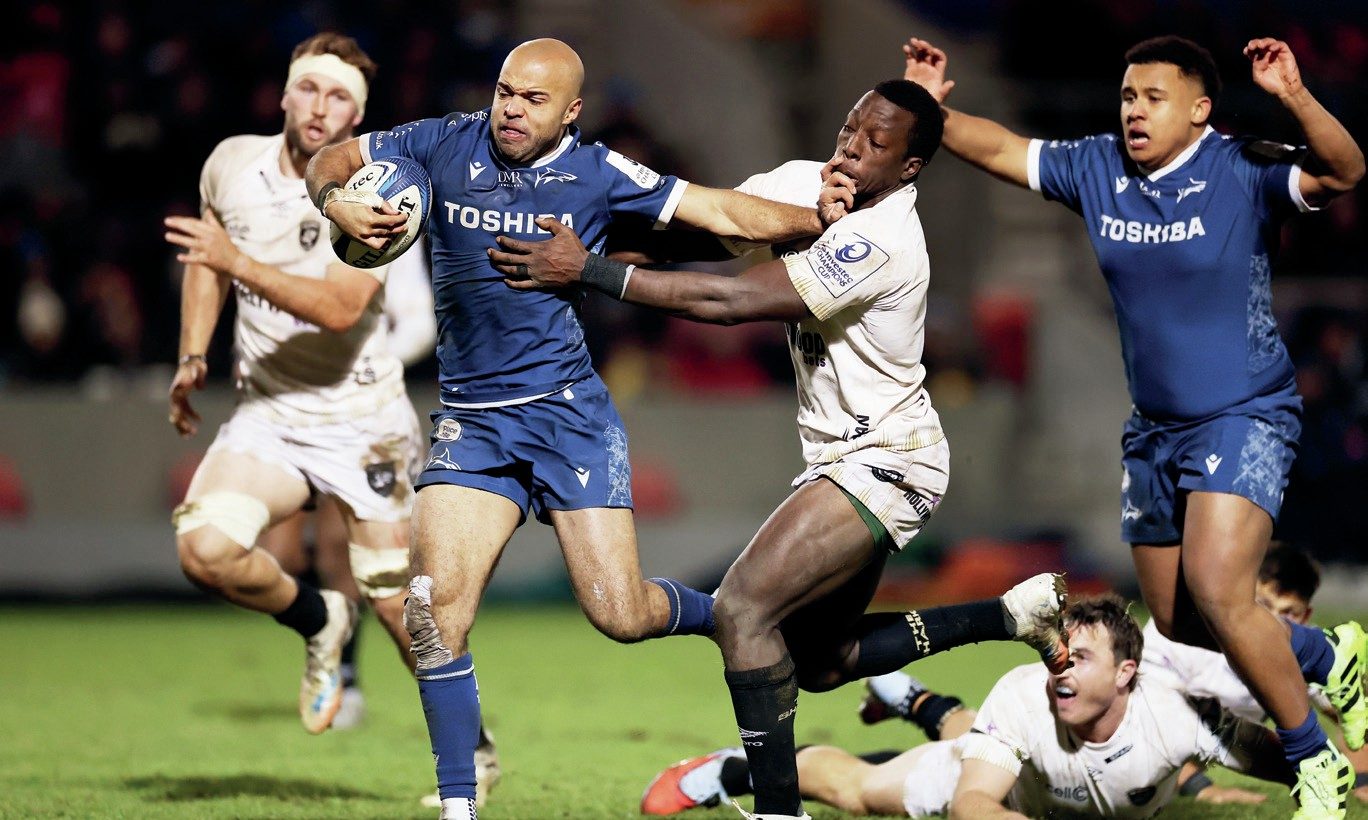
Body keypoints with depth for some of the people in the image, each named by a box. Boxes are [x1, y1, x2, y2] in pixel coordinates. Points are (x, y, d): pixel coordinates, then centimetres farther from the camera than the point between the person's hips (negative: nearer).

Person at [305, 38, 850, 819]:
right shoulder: (445, 145, 2)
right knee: (436, 606, -15)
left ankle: (732, 621, 29)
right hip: (472, 420, 2)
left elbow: (721, 210, -4)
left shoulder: (597, 174, -2)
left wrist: (821, 220, -17)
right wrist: (339, 205, -10)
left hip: (569, 410, -2)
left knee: (621, 615, -6)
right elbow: (331, 161, 12)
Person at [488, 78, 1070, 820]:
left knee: (742, 607, -22)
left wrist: (589, 270, -29)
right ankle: (1015, 612, 23)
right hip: (850, 456, 10)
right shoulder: (810, 185, 3)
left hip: (884, 462, -10)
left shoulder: (877, 244, -25)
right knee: (819, 661, 17)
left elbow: (728, 301, -29)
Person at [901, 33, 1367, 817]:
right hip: (1154, 429, 7)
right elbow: (1000, 149, 7)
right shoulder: (1096, 168, 1)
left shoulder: (1242, 172, -15)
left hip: (1243, 420, -7)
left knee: (1218, 594, -25)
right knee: (1179, 629, 11)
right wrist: (933, 109, -9)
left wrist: (1295, 97, -44)